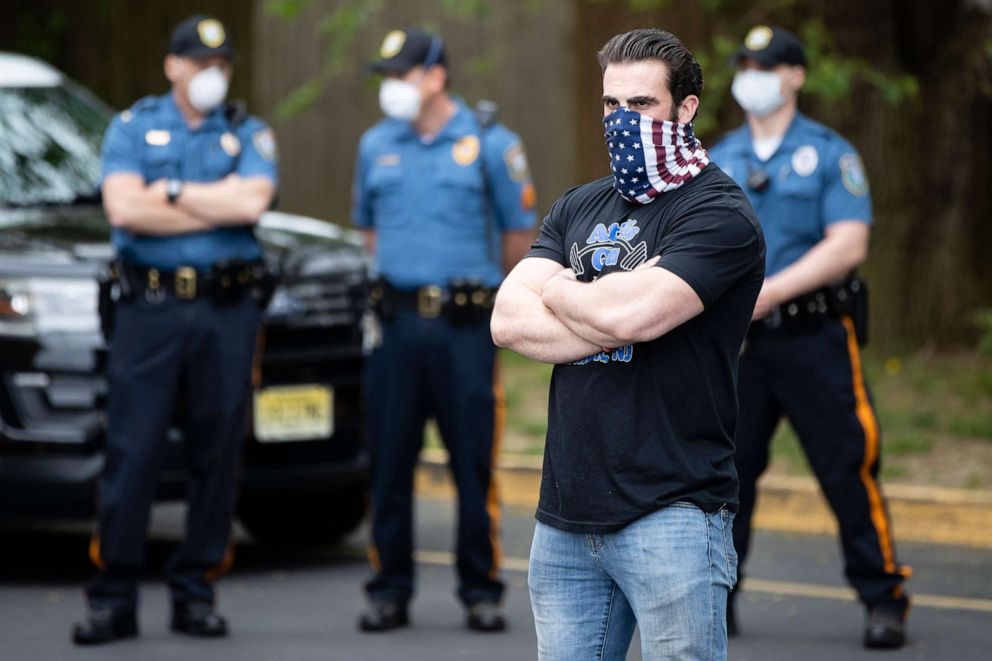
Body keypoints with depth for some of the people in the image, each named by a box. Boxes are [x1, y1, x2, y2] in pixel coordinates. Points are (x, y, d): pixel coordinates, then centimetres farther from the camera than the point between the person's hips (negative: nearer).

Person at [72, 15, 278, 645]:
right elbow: (124, 208, -8)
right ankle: (114, 598, -2)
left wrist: (169, 193, -6)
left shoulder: (249, 135, 11)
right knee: (131, 452, -5)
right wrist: (216, 207, -6)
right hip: (149, 307, -1)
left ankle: (195, 591, 11)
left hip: (227, 309, 1)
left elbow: (251, 201, -10)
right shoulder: (132, 127, 9)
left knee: (216, 455, 2)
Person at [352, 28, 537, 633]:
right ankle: (390, 591, 10)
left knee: (474, 464, -2)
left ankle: (481, 590, 5)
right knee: (390, 464, 3)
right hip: (398, 325, 3)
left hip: (465, 327, -3)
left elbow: (520, 232, 7)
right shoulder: (377, 146, 11)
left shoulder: (488, 144, 0)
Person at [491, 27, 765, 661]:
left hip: (671, 515, -6)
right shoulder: (579, 208, 16)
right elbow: (509, 321, 3)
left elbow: (628, 315, -21)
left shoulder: (719, 215, -6)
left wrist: (558, 292, 0)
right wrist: (612, 323, -11)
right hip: (566, 515, 6)